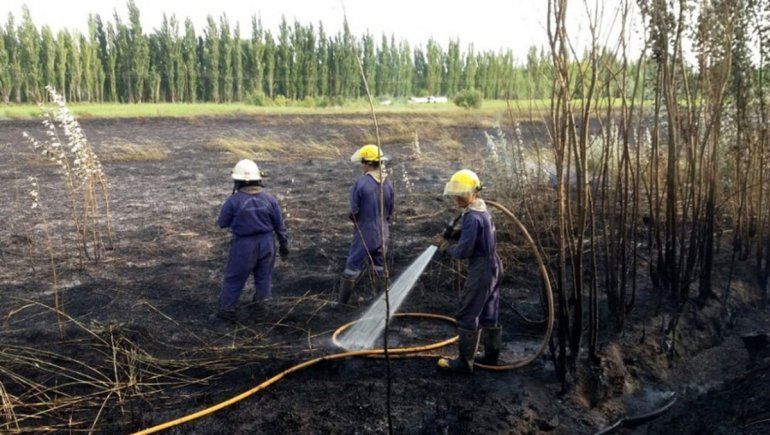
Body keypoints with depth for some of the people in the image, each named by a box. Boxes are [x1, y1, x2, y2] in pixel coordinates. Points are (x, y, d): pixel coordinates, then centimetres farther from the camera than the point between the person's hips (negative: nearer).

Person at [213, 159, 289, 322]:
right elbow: (279, 225, 1)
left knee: (234, 279, 12)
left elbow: (222, 223, -3)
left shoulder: (234, 201, -16)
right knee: (263, 277, 18)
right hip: (266, 243, 3)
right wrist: (284, 244, 12)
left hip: (244, 245, -3)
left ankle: (226, 309, 22)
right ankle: (260, 307, 30)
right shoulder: (270, 199, -5)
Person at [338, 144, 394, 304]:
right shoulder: (388, 183, -1)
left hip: (364, 234, -5)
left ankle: (343, 302, 16)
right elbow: (390, 211, 7)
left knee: (352, 268, 7)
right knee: (380, 268, 17)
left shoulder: (361, 183, -18)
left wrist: (353, 217, 6)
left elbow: (353, 212, -16)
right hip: (382, 234, 5)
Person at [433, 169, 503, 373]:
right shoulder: (483, 210, 8)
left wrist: (444, 245, -6)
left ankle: (465, 362, 7)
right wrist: (452, 236, 9)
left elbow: (463, 251, -23)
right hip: (493, 265, 10)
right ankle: (491, 355, 29)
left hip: (480, 270, -10)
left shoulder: (472, 217, -22)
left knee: (467, 316, -1)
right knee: (488, 314, 18)